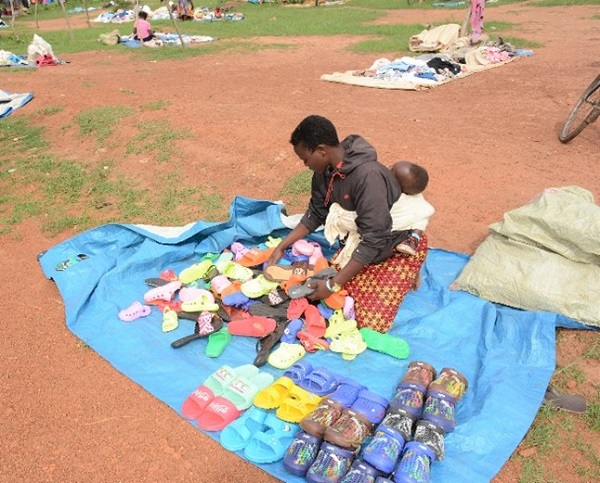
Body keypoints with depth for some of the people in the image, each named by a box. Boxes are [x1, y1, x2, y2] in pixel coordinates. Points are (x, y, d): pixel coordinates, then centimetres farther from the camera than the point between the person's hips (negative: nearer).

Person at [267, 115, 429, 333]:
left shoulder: (368, 175, -34)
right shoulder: (325, 171, -9)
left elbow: (373, 240, -33)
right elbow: (315, 215, 6)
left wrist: (333, 284, -29)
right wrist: (281, 247, 2)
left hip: (399, 246, -7)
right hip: (359, 242, 7)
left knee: (371, 321, -12)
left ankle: (404, 278, 11)